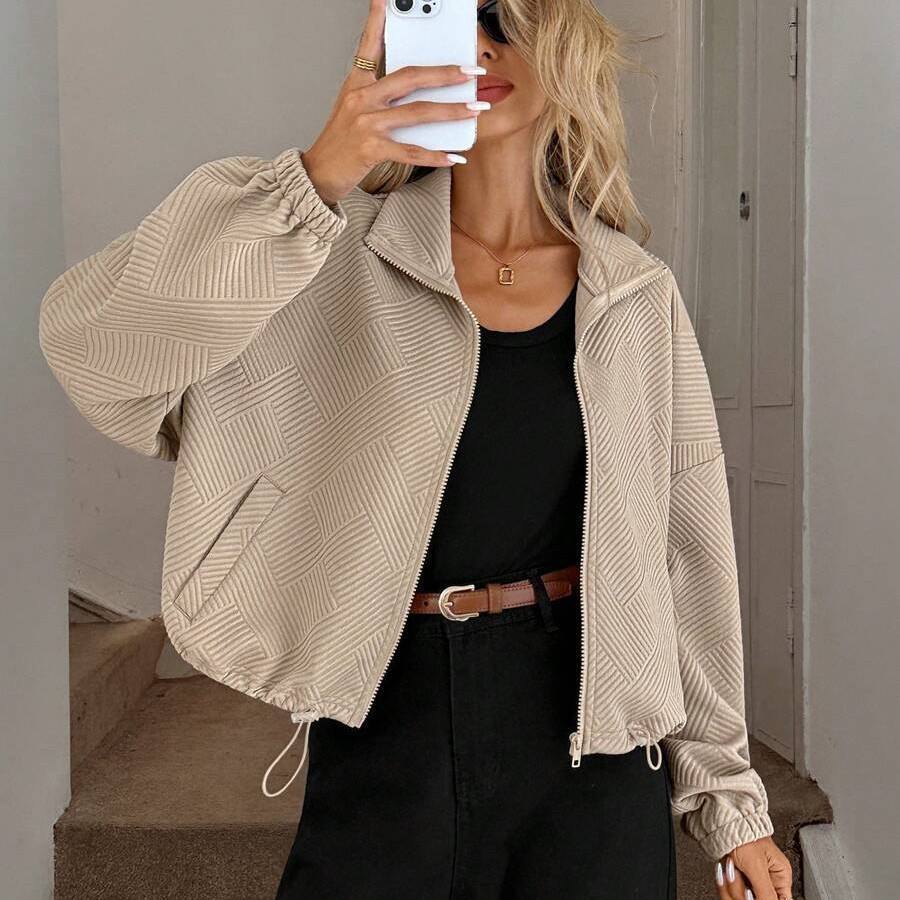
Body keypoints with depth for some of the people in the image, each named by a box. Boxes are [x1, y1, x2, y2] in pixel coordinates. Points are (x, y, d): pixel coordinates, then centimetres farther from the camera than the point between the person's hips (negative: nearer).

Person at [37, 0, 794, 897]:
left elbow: (687, 549, 4)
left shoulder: (638, 294, 1)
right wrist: (317, 176, -30)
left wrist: (728, 797, 8)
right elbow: (89, 338, -18)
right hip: (384, 729, -1)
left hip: (591, 737, 2)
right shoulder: (348, 260, -5)